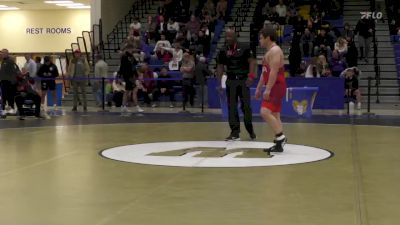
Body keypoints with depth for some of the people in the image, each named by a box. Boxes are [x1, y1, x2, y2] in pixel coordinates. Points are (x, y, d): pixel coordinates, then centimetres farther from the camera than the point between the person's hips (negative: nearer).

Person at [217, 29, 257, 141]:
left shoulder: (244, 48, -4)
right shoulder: (223, 51, 6)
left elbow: (252, 61, -6)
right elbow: (220, 66, 10)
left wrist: (251, 76, -16)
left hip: (243, 80, -3)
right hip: (231, 80, 3)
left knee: (246, 106, 0)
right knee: (232, 107, 0)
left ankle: (250, 130, 17)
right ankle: (235, 132, 4)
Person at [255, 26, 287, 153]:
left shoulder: (275, 50, -13)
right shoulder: (270, 51, 19)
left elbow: (274, 71, -23)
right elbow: (265, 73, 24)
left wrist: (268, 89, -26)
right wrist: (259, 88, 24)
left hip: (276, 87, -11)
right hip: (274, 88, 11)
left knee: (265, 112, -19)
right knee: (274, 115, 10)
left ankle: (280, 137, -18)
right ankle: (279, 144, 12)